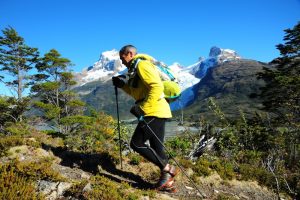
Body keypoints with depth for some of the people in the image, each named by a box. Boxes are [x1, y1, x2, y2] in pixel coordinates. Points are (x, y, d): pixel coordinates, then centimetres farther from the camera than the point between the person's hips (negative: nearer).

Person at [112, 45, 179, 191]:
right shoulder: (135, 69, 23)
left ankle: (168, 169, -1)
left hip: (154, 112, -10)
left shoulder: (142, 64, -10)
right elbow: (138, 92, 28)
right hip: (156, 112, 10)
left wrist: (142, 107, -24)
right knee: (156, 147, 12)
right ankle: (167, 180, 21)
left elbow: (157, 87, -22)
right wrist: (123, 85, 16)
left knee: (136, 144, -7)